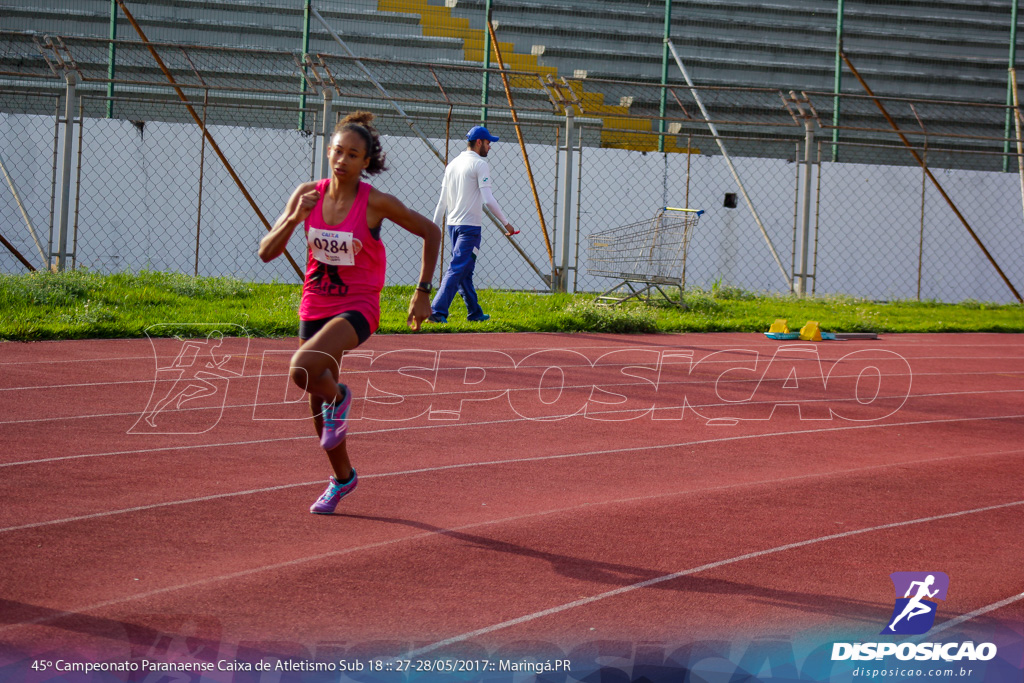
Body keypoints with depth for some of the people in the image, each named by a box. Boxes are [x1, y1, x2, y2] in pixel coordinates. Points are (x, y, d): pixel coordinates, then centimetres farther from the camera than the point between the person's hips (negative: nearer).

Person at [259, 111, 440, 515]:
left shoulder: (376, 204, -16)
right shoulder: (308, 194, -5)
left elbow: (430, 232, -2)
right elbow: (267, 253, -5)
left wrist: (423, 292, -3)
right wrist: (294, 219, -22)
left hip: (357, 307, -5)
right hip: (315, 306, 5)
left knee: (303, 371, -31)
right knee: (318, 402, 14)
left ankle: (338, 398, 5)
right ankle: (342, 477, 38)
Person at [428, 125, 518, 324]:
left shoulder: (453, 164, 13)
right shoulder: (479, 164, -10)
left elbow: (442, 201, 14)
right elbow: (488, 200, -17)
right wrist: (506, 223, -11)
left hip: (453, 225, 8)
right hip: (470, 225, -8)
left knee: (464, 271, 15)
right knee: (457, 269, -10)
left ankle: (474, 312, 22)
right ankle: (437, 310, -19)